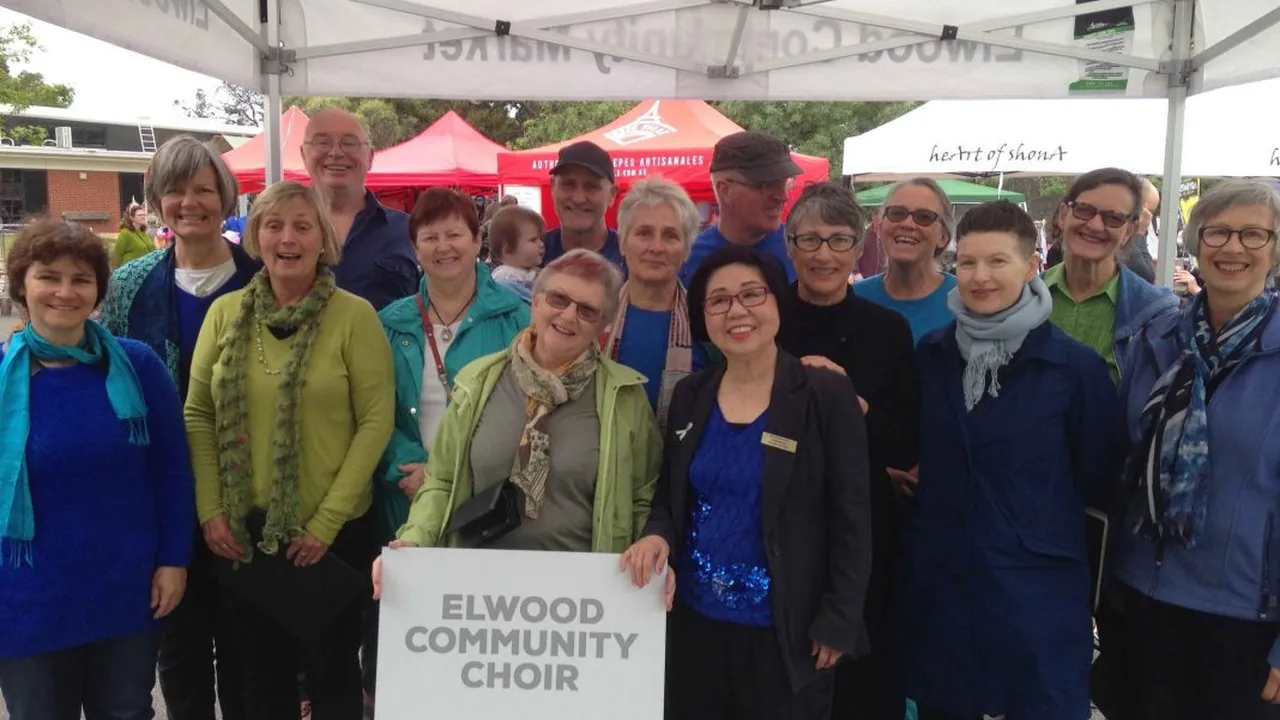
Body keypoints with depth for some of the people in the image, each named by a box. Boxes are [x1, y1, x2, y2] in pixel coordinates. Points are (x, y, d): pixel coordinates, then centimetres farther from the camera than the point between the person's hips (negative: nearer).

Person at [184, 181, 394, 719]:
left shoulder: (355, 315, -10)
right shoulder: (226, 312, 2)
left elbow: (376, 421, -11)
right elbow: (198, 415, 5)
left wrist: (327, 520, -13)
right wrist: (210, 509, -3)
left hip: (332, 530, -3)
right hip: (243, 529, 3)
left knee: (333, 671, 14)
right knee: (262, 672, 19)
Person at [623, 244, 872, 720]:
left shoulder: (826, 395, -10)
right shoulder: (690, 396, 3)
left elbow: (851, 519, -8)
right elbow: (668, 497, 10)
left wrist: (838, 622, -9)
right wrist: (658, 536, -10)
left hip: (783, 631, -4)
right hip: (693, 622, 4)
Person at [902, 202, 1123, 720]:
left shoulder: (1076, 366, -8)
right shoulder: (929, 354, 2)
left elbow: (1096, 476, 1)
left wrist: (1034, 520, 4)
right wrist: (937, 510, 3)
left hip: (1037, 589, -3)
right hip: (936, 584, 3)